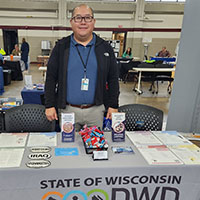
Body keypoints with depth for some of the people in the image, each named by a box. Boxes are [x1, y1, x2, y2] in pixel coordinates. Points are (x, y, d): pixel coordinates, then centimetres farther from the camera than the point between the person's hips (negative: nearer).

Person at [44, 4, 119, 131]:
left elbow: (113, 79, 5)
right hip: (67, 109, 0)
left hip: (96, 110, 1)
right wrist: (50, 105, -2)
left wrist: (113, 106, 1)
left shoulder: (105, 47, 4)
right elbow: (51, 77, 2)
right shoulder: (61, 47, 2)